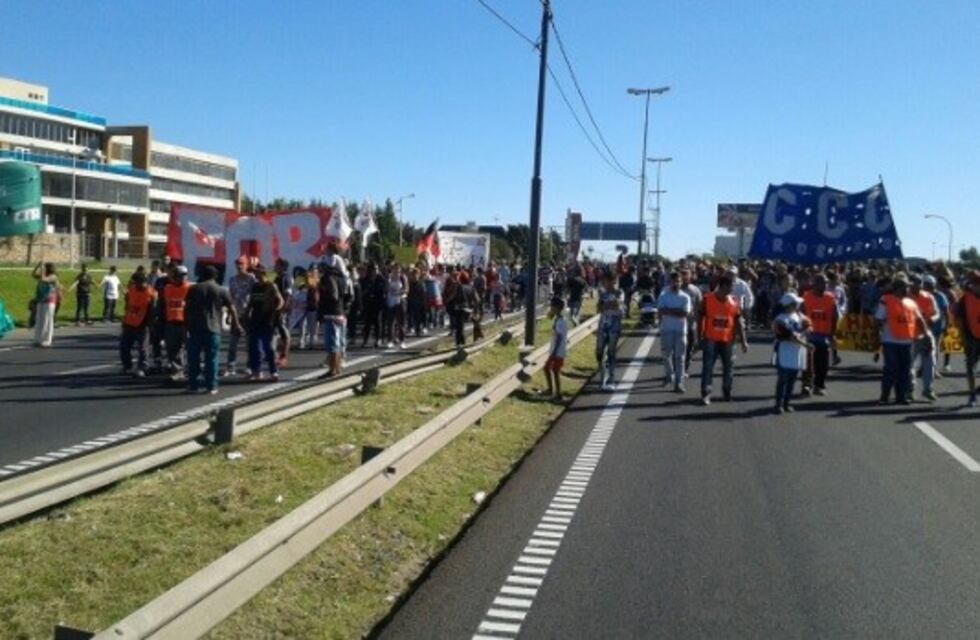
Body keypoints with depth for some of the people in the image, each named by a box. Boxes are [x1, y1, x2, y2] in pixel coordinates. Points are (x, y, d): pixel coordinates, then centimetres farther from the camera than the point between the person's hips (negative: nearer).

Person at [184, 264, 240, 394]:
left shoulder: (194, 289, 7)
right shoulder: (221, 290, 4)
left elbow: (186, 308, 4)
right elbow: (232, 309, 4)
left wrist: (187, 325, 10)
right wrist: (236, 324, 14)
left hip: (195, 328, 1)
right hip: (213, 329, -1)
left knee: (193, 358, 9)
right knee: (211, 358, 2)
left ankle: (193, 385, 11)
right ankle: (211, 386, 1)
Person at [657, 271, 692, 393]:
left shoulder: (685, 297, 1)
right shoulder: (664, 295, 2)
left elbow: (686, 314, -11)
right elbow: (661, 311, -12)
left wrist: (669, 311, -12)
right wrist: (678, 312, -17)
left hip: (680, 330, -1)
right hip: (666, 329, 1)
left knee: (679, 357, -4)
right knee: (666, 355, 12)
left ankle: (678, 383, -4)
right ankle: (669, 375, 35)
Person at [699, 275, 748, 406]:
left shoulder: (734, 302, 1)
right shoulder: (707, 299, -6)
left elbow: (738, 322, 4)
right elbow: (701, 319, -1)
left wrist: (743, 341, 1)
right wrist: (700, 338, -3)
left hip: (728, 340, 3)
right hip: (711, 339, -3)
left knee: (729, 367, 11)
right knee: (707, 367, -7)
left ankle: (727, 391, 29)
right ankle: (706, 394, -4)